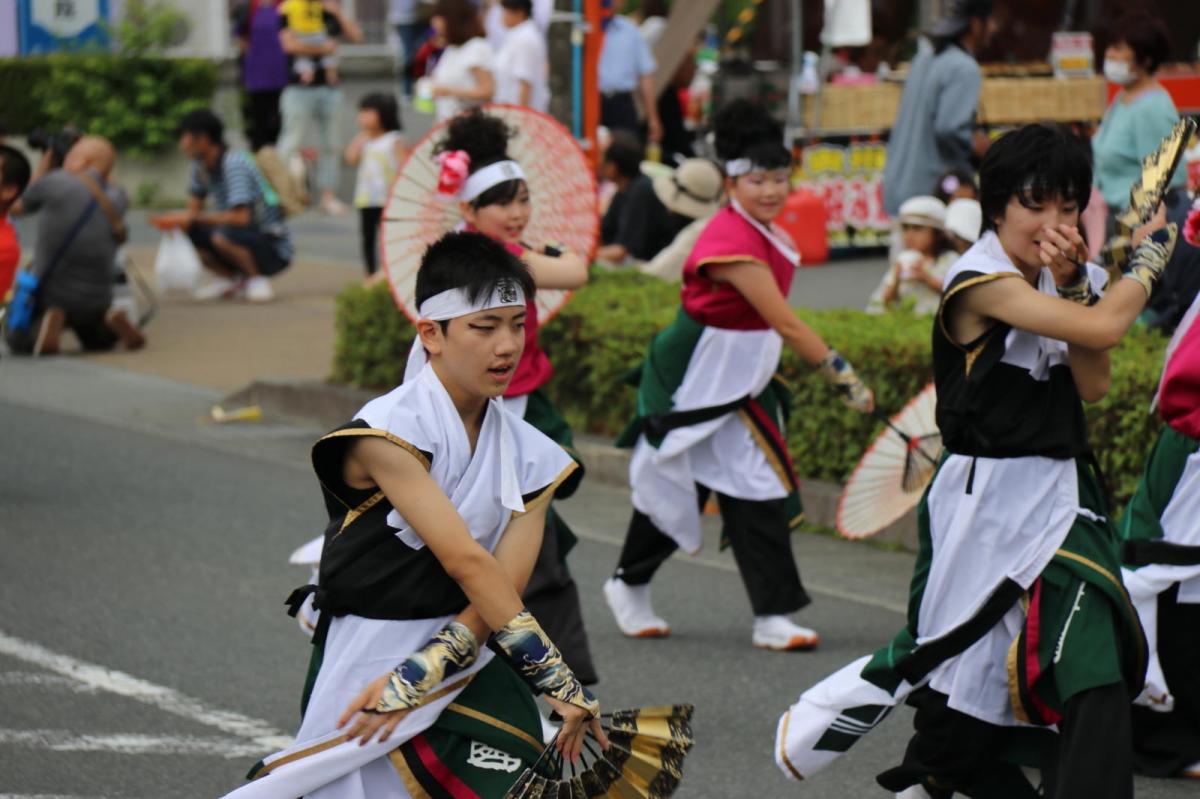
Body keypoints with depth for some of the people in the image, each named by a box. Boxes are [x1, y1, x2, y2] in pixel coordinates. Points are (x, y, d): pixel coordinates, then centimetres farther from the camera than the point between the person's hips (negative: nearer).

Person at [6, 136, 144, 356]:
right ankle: (112, 321, -2)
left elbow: (23, 205, 4)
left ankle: (46, 323, -11)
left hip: (47, 294, -4)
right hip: (95, 302, 4)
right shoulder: (117, 200, -1)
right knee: (99, 341, 33)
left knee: (19, 343, 22)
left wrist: (43, 168, 15)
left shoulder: (54, 182, -14)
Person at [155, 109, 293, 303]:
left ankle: (258, 279, -10)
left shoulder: (234, 164, -23)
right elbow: (194, 209, 9)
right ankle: (229, 279, 7)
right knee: (183, 231, -5)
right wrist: (175, 219, -14)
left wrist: (193, 217, -24)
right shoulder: (201, 166, 2)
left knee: (223, 236, -36)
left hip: (274, 249, -8)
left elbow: (241, 217, -31)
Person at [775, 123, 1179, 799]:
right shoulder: (982, 283, -15)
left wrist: (1074, 285, -5)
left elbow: (1093, 384, 4)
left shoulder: (1054, 279, 10)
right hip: (986, 497, -6)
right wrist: (1151, 256, -4)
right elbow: (1103, 328, -22)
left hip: (1061, 495, 6)